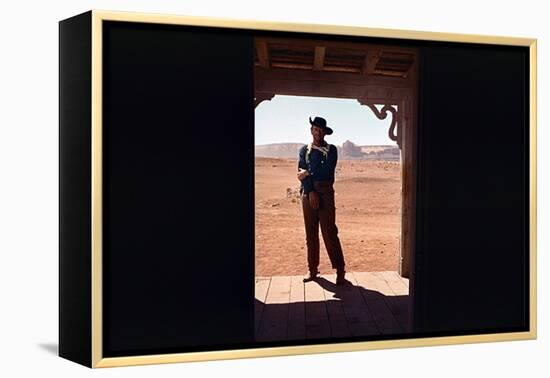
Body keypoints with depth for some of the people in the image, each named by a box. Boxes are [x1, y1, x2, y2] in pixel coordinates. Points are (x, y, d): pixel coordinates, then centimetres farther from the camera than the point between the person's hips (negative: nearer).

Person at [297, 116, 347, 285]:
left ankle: (340, 270, -1)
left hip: (326, 193, -2)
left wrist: (308, 174, -6)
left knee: (329, 232, -6)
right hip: (307, 193, 3)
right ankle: (312, 269, 14)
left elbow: (327, 171, -8)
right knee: (310, 233, 6)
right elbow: (301, 174, -1)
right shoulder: (304, 150, 12)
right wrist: (311, 192, -13)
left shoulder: (331, 149, 6)